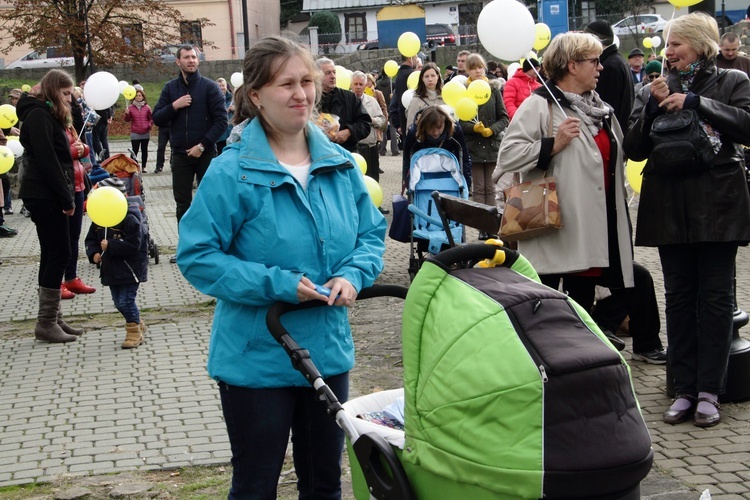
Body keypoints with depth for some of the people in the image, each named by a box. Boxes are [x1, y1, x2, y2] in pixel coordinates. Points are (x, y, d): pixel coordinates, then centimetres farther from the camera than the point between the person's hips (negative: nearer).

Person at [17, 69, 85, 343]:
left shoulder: (47, 114, 19)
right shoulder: (39, 115, -12)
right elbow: (46, 159, -20)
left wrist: (67, 196, 9)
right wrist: (66, 198, -17)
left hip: (50, 196, 10)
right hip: (45, 196, -10)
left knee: (52, 255, 11)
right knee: (59, 254, -8)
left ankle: (52, 318, 17)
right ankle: (46, 323, -5)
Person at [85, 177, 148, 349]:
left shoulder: (129, 219, -18)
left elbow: (134, 245, -24)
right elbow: (91, 239, 13)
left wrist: (110, 246, -25)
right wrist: (94, 253, -8)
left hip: (130, 269, -8)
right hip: (111, 269, 8)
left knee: (126, 301, -10)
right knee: (119, 303, 14)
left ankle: (134, 333, 5)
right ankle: (138, 325, 34)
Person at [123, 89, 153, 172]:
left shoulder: (147, 107, 3)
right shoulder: (131, 107, 1)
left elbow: (151, 118, 10)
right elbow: (126, 119, 3)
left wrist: (150, 125, -9)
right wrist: (127, 114, -17)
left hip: (145, 133, 2)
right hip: (135, 133, -2)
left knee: (144, 150, 8)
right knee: (135, 150, -5)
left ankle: (143, 167, 15)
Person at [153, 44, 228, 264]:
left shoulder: (209, 87, -3)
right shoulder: (170, 88, 7)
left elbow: (221, 120, -8)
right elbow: (157, 119, 5)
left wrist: (203, 145, -13)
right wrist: (174, 106, -12)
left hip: (205, 153, -3)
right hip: (180, 155, 3)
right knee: (182, 203, 7)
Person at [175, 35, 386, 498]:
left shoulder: (342, 165, 1)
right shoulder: (232, 173, -16)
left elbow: (372, 232, 10)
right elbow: (196, 256, -16)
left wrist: (353, 275, -11)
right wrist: (275, 285, -23)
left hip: (328, 351, 5)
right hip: (257, 359, -5)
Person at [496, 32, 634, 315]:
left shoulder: (599, 108, 16)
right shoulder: (539, 105, -8)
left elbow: (614, 161, 28)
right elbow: (508, 154, -17)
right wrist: (553, 144, -22)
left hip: (592, 232, 7)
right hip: (553, 231, -7)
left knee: (582, 307, 12)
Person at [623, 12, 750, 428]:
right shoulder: (655, 90, 12)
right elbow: (633, 149, 5)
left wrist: (695, 102, -16)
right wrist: (653, 107, -9)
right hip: (670, 206, 3)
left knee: (715, 297, 0)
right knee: (679, 297, 5)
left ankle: (709, 392, 5)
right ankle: (685, 389, 10)